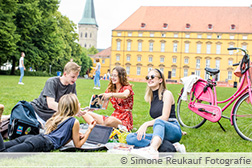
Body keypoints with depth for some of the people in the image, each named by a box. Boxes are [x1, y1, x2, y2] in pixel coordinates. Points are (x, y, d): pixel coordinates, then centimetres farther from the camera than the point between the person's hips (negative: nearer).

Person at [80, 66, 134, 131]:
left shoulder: (127, 88, -5)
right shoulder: (110, 89, 13)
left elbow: (125, 95, -31)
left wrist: (111, 94, -48)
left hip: (124, 121, -7)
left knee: (110, 120, -42)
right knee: (86, 113, -7)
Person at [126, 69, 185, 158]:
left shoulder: (167, 94, -3)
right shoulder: (151, 97, 18)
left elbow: (165, 117, -15)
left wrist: (146, 124, -26)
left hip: (174, 131, -6)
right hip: (161, 134, 7)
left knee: (159, 122, -39)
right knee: (130, 137, -16)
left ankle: (153, 149, -66)